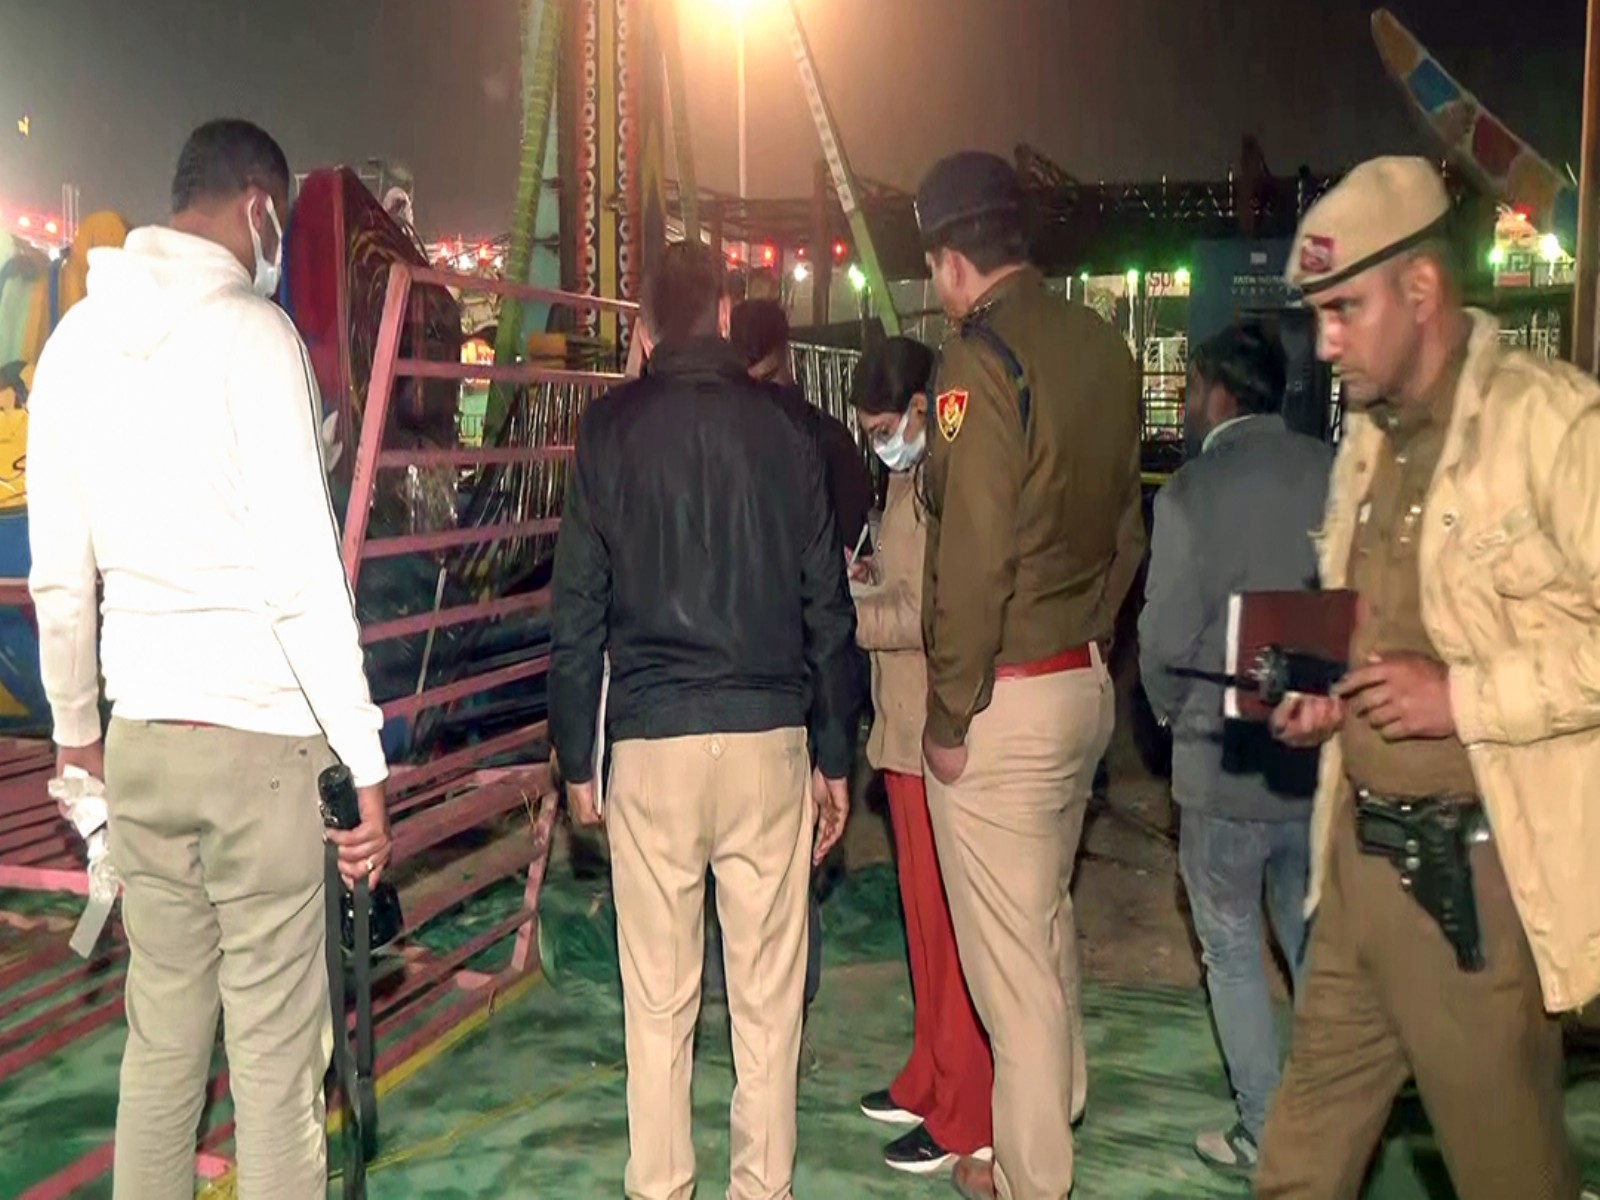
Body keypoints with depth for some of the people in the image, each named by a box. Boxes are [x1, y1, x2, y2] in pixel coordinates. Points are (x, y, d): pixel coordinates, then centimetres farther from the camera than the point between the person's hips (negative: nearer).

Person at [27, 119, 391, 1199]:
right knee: (276, 1052, 2)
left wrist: (76, 724, 25)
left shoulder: (77, 338, 10)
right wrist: (365, 761, -13)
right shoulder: (251, 332, -10)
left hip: (139, 739, 7)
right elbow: (303, 573, -16)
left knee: (161, 1037, 16)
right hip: (259, 735, -6)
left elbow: (58, 574, 14)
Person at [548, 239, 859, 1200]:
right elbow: (826, 606, 4)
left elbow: (579, 609, 2)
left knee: (658, 996, 8)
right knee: (769, 992, 7)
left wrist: (575, 758, 9)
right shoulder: (782, 429, 3)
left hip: (650, 742, 0)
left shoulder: (611, 431, 2)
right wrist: (836, 756, 12)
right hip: (769, 736, 0)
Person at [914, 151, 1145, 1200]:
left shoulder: (984, 358, -17)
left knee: (1010, 952, 6)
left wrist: (950, 713, -12)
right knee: (1049, 916, 25)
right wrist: (1093, 642, 19)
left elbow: (973, 558, -21)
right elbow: (1126, 526, 12)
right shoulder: (1103, 347, 7)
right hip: (1087, 680, 8)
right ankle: (1061, 1099, 44)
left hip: (1008, 696, -8)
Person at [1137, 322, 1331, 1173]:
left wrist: (1172, 714, 7)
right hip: (1326, 753, 4)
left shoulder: (1192, 491, -14)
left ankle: (1266, 1133, 17)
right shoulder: (1335, 474, -3)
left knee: (1232, 949, 11)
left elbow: (1166, 637, -13)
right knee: (1318, 945, 18)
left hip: (1226, 760, -4)